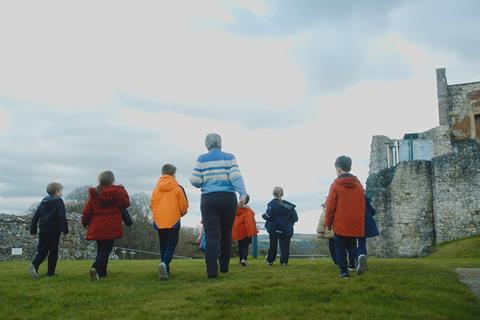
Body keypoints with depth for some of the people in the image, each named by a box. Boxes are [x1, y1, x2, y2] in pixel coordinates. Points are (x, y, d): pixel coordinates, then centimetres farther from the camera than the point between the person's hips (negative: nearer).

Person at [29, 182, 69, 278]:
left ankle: (34, 265, -13)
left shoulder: (43, 202, 13)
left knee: (42, 251, 10)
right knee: (53, 252, 4)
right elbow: (62, 217, -16)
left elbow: (36, 216, 13)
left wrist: (33, 229, 18)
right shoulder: (59, 201, -7)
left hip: (43, 230, 5)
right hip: (54, 231, -5)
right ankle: (50, 272, 5)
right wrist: (65, 229, -12)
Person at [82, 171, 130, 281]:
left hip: (97, 227, 4)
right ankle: (96, 268, -26)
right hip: (111, 227, -4)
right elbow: (126, 203, -3)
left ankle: (101, 273, 17)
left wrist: (85, 222, 19)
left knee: (101, 249, 18)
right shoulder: (117, 191, -8)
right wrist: (123, 191, 10)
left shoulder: (94, 193, 3)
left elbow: (87, 210, 4)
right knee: (106, 250, -2)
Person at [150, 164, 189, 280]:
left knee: (163, 246, 15)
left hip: (159, 222, 4)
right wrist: (181, 214, 18)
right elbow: (184, 206, -3)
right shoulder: (178, 188, -5)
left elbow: (152, 205, 8)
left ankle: (165, 270, 17)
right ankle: (164, 264, -28)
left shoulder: (156, 189, 4)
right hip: (173, 222, -4)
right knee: (171, 245, -2)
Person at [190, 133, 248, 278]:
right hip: (228, 198, 1)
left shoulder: (202, 159, 3)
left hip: (208, 199, -1)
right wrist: (243, 194, -18)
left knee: (211, 235, -4)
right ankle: (224, 266, 24)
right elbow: (236, 176, -11)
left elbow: (194, 180, -2)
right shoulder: (229, 157, 2)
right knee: (226, 233, 16)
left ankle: (212, 270, -17)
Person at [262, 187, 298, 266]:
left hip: (274, 229, 0)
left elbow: (268, 215, -19)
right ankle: (284, 261, -3)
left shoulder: (272, 204, -8)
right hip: (286, 229, 0)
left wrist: (263, 216, 2)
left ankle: (270, 260, 18)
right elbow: (295, 217, -3)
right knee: (284, 245, 5)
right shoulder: (288, 205, -1)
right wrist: (290, 222, 15)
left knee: (273, 245, 12)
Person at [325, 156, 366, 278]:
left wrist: (328, 223, 2)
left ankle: (344, 271, 5)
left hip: (340, 224, -4)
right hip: (356, 224, 4)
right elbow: (362, 204, 12)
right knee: (352, 245, 16)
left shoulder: (335, 185, -8)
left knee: (340, 248, 9)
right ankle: (359, 257, -14)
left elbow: (330, 206, -8)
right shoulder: (358, 184, 7)